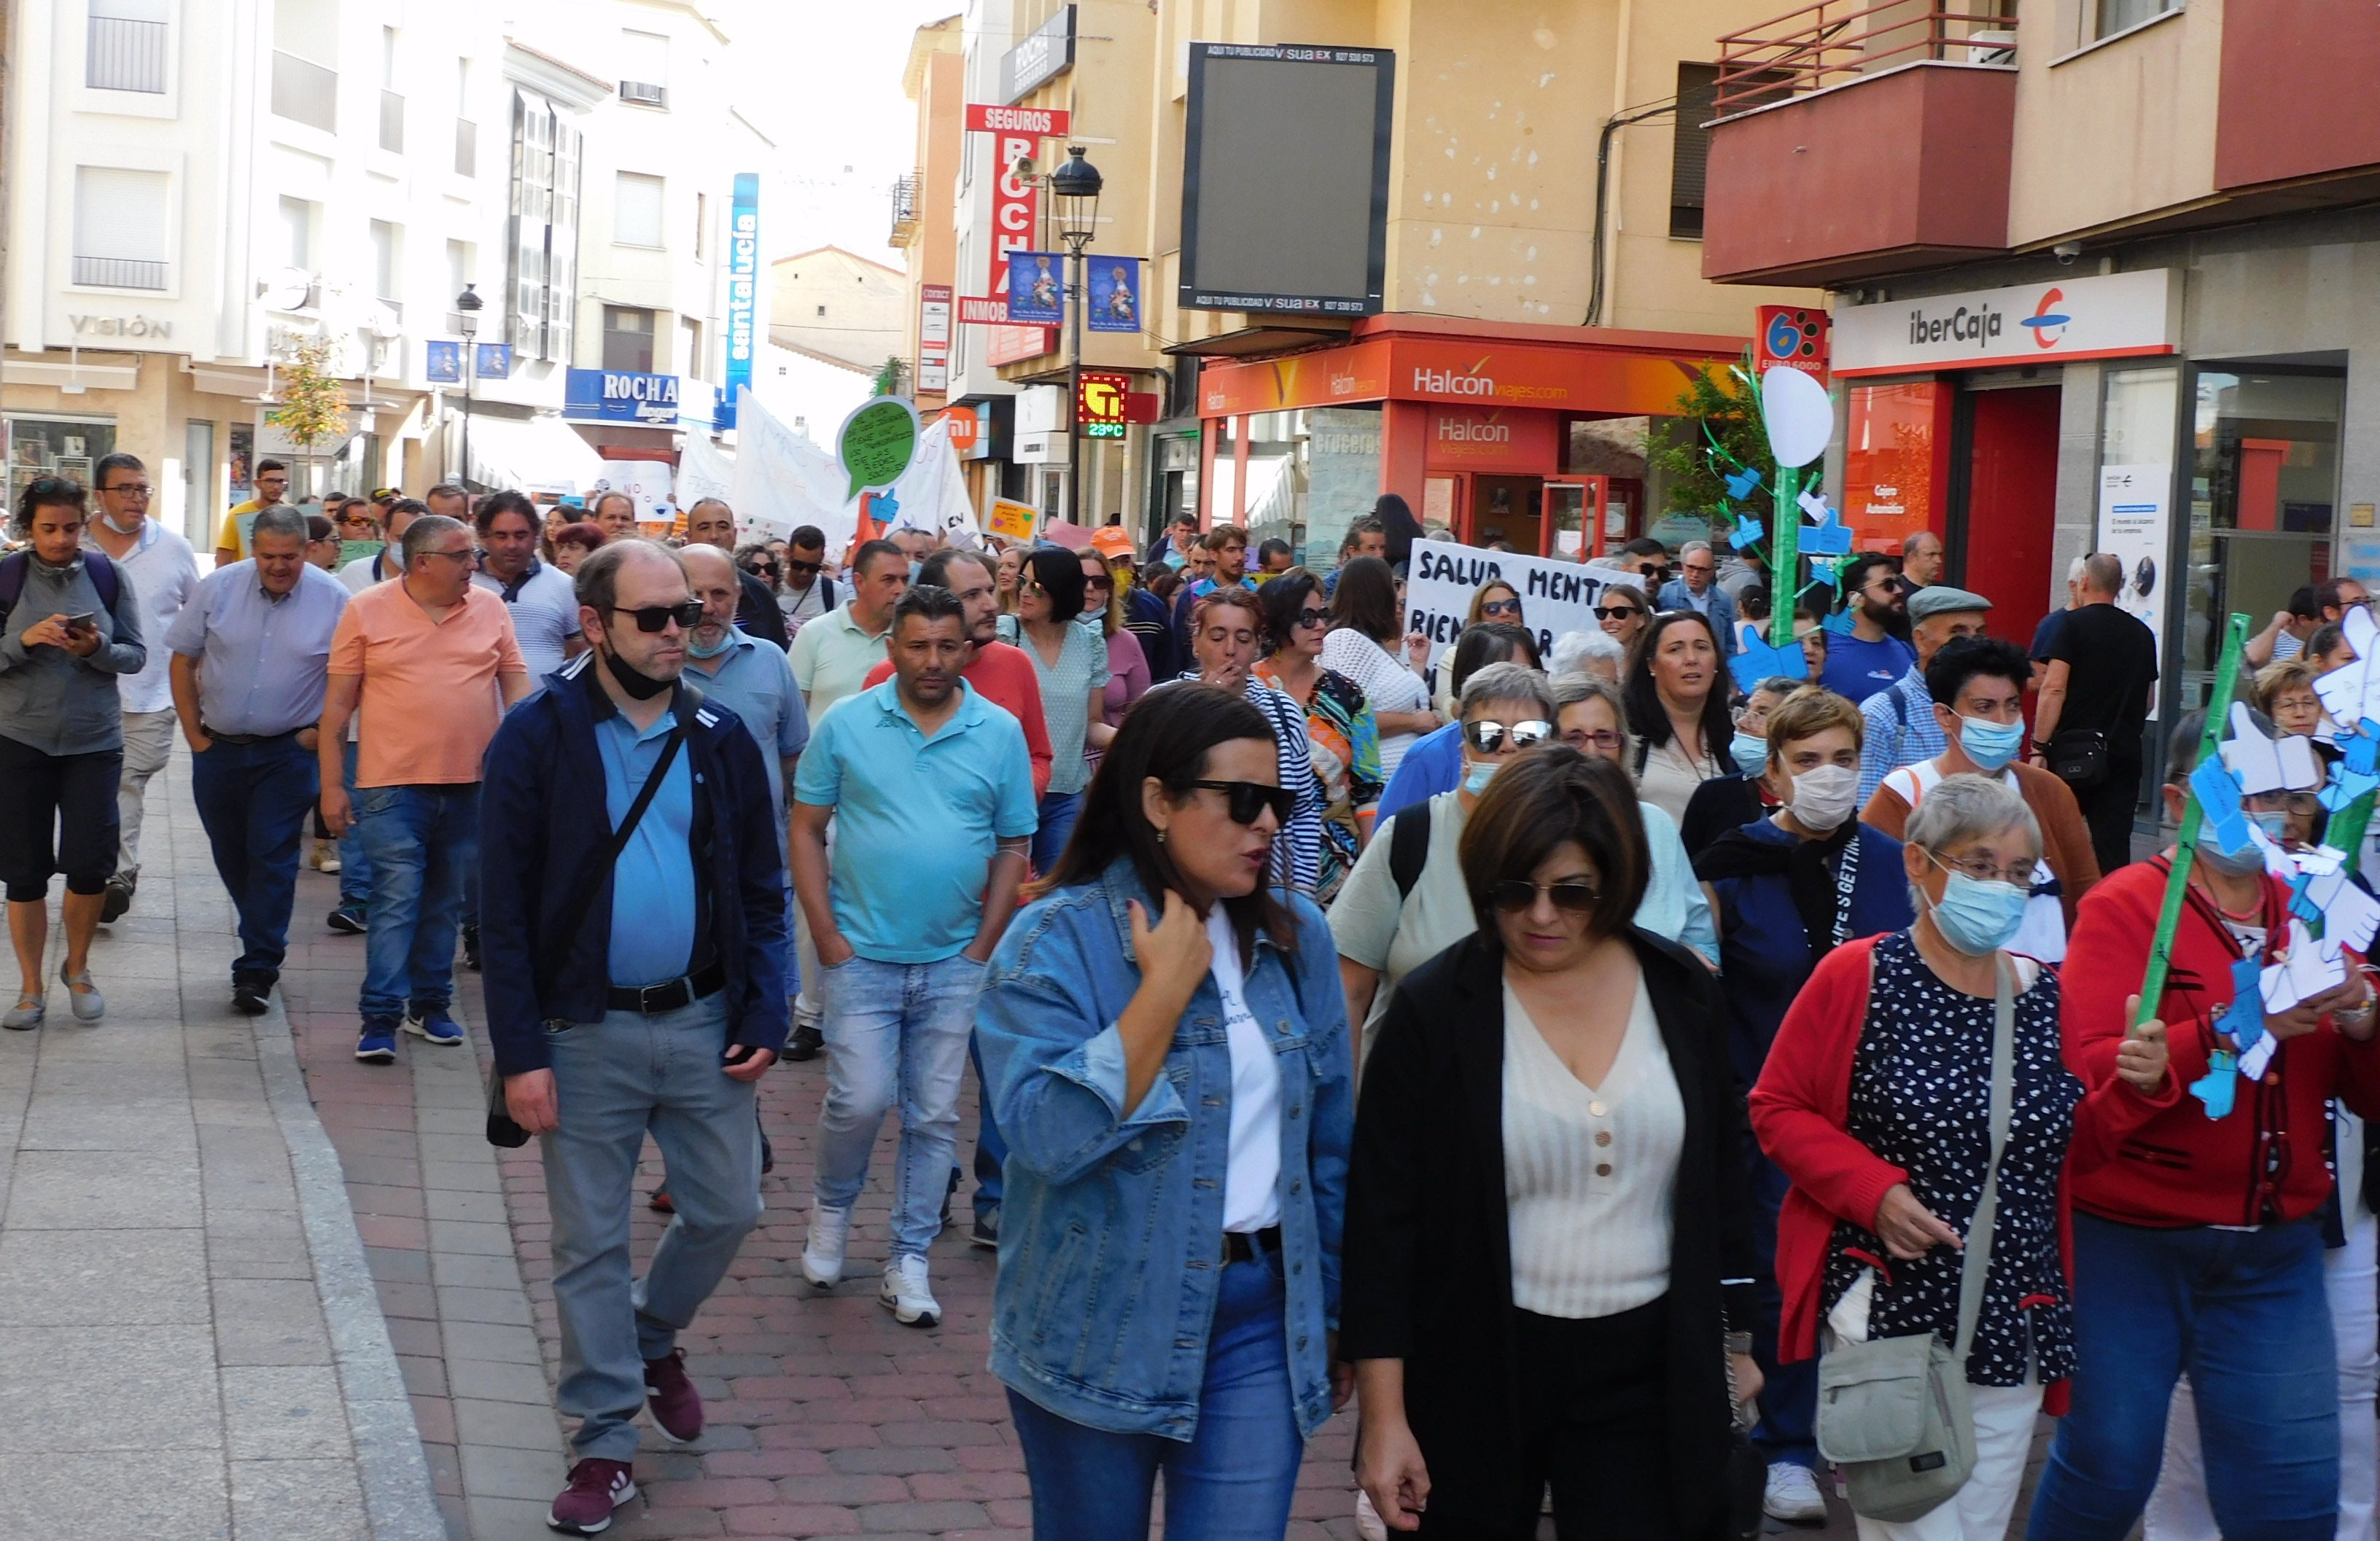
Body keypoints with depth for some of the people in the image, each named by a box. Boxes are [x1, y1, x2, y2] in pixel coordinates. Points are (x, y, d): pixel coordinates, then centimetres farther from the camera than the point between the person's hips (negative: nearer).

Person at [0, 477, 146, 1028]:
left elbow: (136, 654, 0)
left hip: (95, 741, 0)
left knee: (90, 864, -1)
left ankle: (77, 968, 24)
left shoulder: (108, 577, -2)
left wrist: (98, 649, -19)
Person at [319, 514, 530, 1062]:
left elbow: (516, 685, 9)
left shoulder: (491, 609, 5)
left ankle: (431, 1005, 25)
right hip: (394, 785, -3)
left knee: (446, 902, 13)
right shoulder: (366, 611, -2)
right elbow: (337, 703, 0)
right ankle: (379, 1017, -3)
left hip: (473, 785, 3)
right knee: (395, 900, -7)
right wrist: (331, 785, -3)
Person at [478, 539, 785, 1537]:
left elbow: (760, 891, 7)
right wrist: (521, 1054, -13)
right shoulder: (537, 739, -8)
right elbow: (504, 909, -8)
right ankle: (604, 1445, 17)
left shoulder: (721, 739, 2)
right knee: (590, 1244, 6)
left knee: (726, 1210, 12)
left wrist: (763, 1016, -2)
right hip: (585, 1031, -3)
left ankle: (654, 1337, 40)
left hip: (702, 1022, 3)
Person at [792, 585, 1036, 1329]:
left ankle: (909, 1260, 18)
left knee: (934, 1116, 6)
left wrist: (985, 946, -1)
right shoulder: (846, 724, -2)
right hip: (862, 954, -2)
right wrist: (827, 935, -5)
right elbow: (806, 829, 1)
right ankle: (831, 1209, 21)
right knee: (860, 1101, -8)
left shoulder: (1000, 733, 1)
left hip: (954, 962, 2)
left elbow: (1013, 848, 5)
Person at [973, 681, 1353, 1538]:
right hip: (1100, 1326, -3)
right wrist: (1166, 986, -22)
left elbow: (1329, 1141, 10)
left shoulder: (1295, 935, 3)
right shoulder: (1055, 941, -11)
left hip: (1262, 1320, 3)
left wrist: (1338, 1305, 12)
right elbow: (1048, 1136, -25)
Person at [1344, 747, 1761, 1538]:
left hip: (1647, 1371, 2)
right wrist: (1384, 1414, -10)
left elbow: (1721, 1180, 11)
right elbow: (1382, 1214, -8)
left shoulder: (1681, 993, 1)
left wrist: (1733, 1340, 13)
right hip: (1476, 1367, -1)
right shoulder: (1436, 1007, -8)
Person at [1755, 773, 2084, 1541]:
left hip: (2011, 1333, 5)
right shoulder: (1859, 976, -7)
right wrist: (1874, 1190, -17)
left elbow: (2074, 1153, 14)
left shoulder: (2047, 994, 8)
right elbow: (1777, 1108, -4)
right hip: (1889, 1318, -5)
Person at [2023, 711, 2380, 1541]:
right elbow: (2093, 1078, -18)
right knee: (2108, 1472, 5)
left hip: (2275, 1254, 4)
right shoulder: (2122, 907, -6)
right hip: (2131, 1245, -4)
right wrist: (2231, 1029, -28)